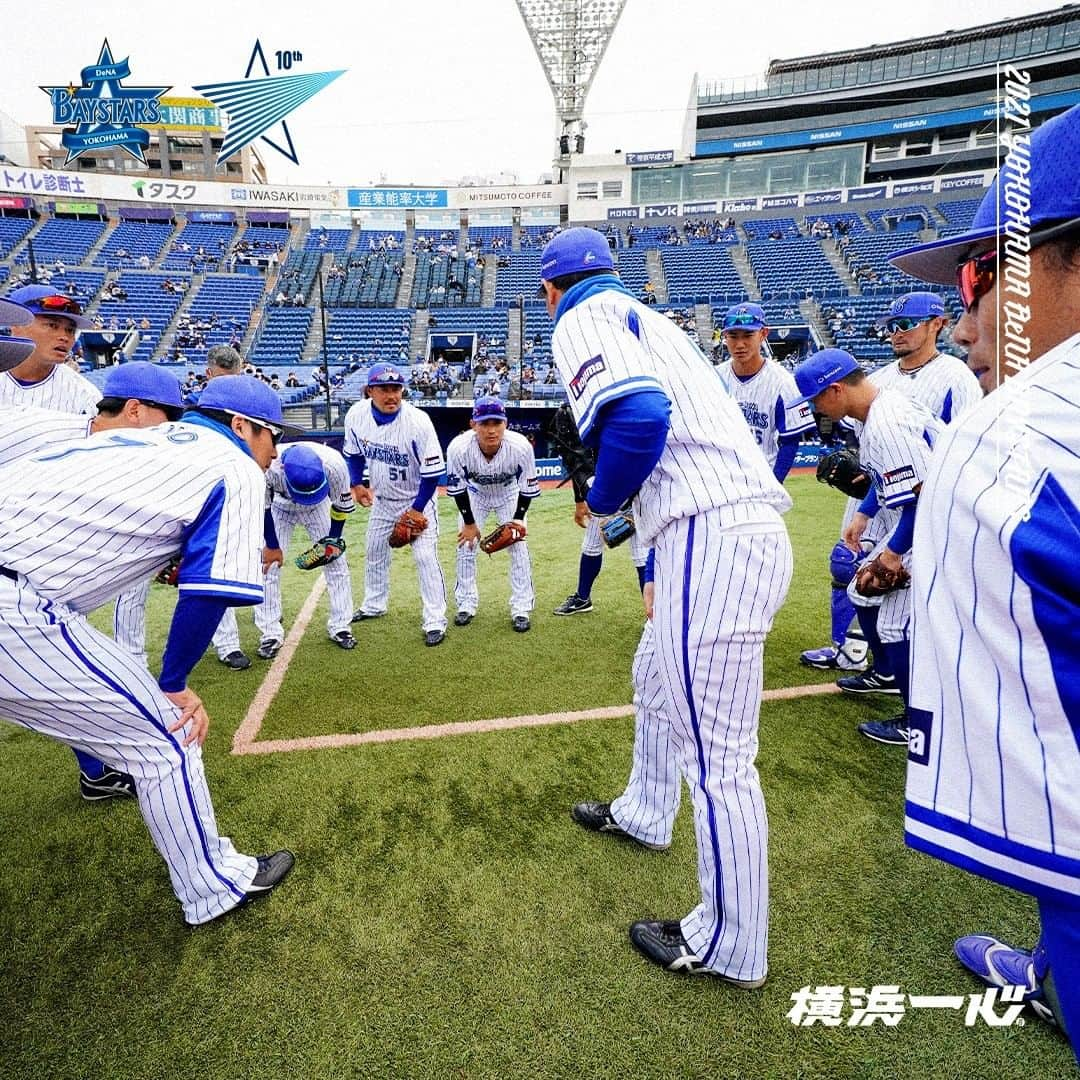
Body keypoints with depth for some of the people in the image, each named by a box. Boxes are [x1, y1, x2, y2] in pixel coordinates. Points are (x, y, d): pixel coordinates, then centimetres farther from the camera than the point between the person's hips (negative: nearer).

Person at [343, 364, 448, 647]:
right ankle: (374, 606, 40)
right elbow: (354, 453, 6)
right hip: (381, 498, 6)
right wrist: (357, 484, -5)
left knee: (425, 557, -11)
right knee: (374, 552, 18)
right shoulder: (356, 416, -15)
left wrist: (416, 510, -18)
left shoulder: (418, 422, -29)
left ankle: (435, 622, -1)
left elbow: (432, 472, -22)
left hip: (418, 498, -5)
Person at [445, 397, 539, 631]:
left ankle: (521, 609, 7)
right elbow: (456, 488, -19)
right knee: (466, 545, 0)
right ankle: (466, 604, 19)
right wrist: (469, 523, -12)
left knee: (518, 546, -5)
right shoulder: (458, 447, -36)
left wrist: (517, 520, -17)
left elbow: (528, 488, -19)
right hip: (474, 493, 1)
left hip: (509, 493, 0)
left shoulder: (520, 446, -36)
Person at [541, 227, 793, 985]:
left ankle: (729, 948, 21)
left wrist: (602, 502, -2)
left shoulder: (584, 318, 1)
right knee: (665, 687, 28)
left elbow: (639, 412, -21)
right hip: (754, 529, 10)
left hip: (712, 539, -10)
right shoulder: (649, 318, 28)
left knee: (716, 756, 2)